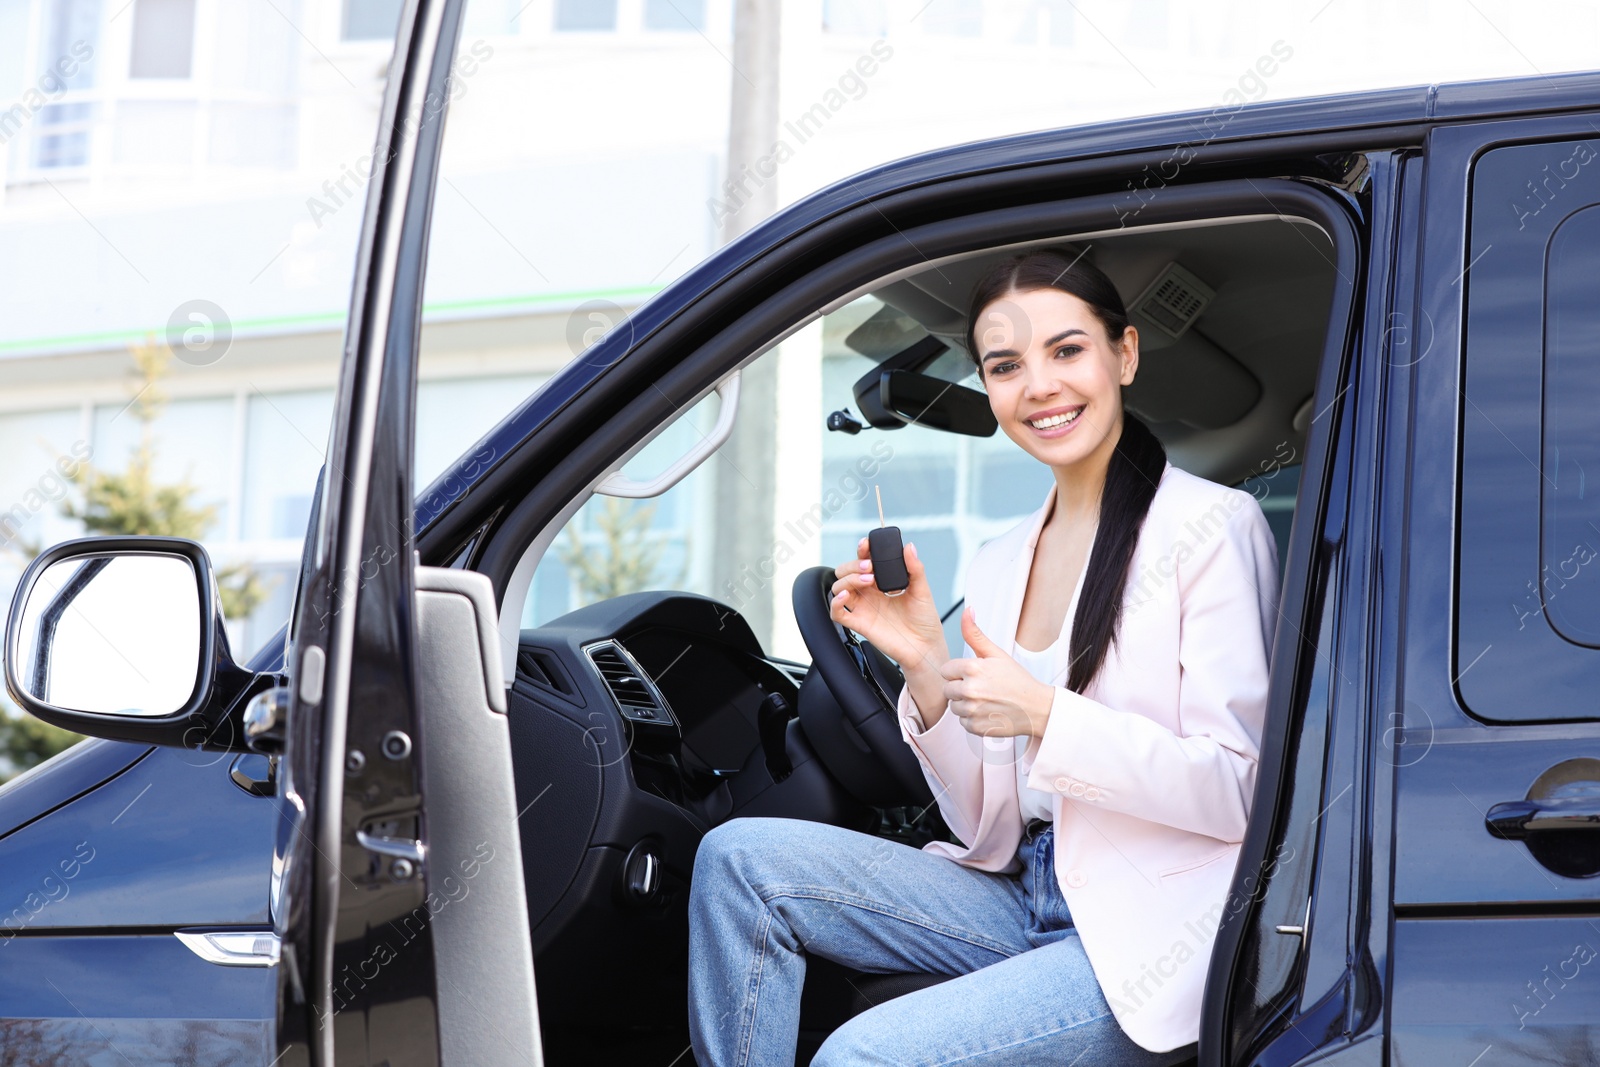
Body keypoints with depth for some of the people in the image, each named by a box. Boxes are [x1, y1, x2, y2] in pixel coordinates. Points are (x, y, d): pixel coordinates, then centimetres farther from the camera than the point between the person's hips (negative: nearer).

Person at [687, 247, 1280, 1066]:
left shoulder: (1212, 525, -7)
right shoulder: (998, 566, 12)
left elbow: (1240, 790, -12)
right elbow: (989, 829, 10)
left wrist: (1046, 716, -20)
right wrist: (926, 668, -5)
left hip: (1156, 930, -7)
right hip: (1026, 901, 7)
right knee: (739, 859, -9)